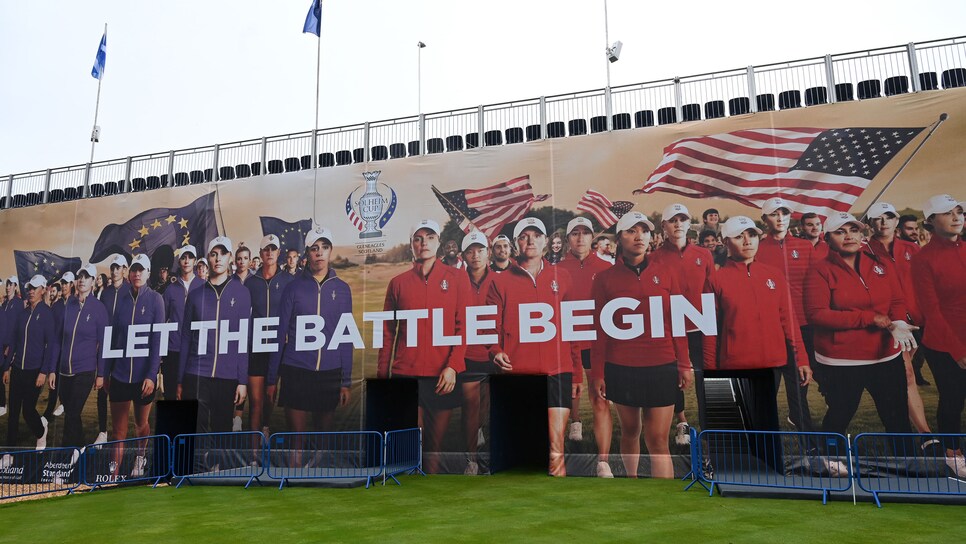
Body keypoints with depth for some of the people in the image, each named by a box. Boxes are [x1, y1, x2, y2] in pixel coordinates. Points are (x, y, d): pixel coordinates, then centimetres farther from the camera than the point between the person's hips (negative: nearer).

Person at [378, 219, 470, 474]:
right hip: (406, 375, 0)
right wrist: (382, 376, 6)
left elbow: (464, 325, 0)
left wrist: (453, 366, -10)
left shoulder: (456, 277, 5)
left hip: (444, 376, 0)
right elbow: (388, 333, 10)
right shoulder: (398, 283, 8)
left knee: (435, 445, 8)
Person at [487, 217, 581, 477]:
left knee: (556, 449, -4)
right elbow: (491, 326, 7)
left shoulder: (561, 277, 12)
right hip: (517, 373, 0)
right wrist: (496, 352, -13)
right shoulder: (501, 282, 8)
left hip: (557, 372, 1)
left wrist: (577, 372, 9)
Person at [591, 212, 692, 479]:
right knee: (629, 431, 12)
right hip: (621, 368, 0)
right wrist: (597, 373, -1)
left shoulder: (666, 274, 5)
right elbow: (600, 328, 2)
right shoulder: (605, 278, 2)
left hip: (662, 368, 0)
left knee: (658, 440, -2)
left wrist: (684, 364, 2)